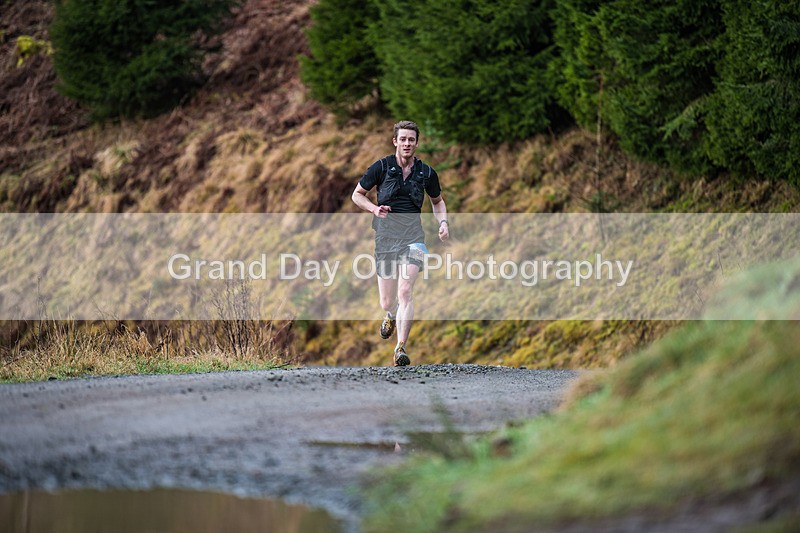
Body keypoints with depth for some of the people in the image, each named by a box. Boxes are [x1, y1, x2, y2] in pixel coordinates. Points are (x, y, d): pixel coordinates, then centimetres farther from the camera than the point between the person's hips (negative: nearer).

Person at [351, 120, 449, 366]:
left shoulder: (426, 173, 5)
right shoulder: (381, 167, 0)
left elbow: (437, 200, 23)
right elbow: (357, 194, 9)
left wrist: (443, 221, 4)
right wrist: (374, 208, -10)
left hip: (412, 235, 0)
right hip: (385, 235, 1)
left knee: (405, 292, -19)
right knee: (387, 303, 7)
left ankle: (401, 348, -19)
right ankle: (391, 315, 45)